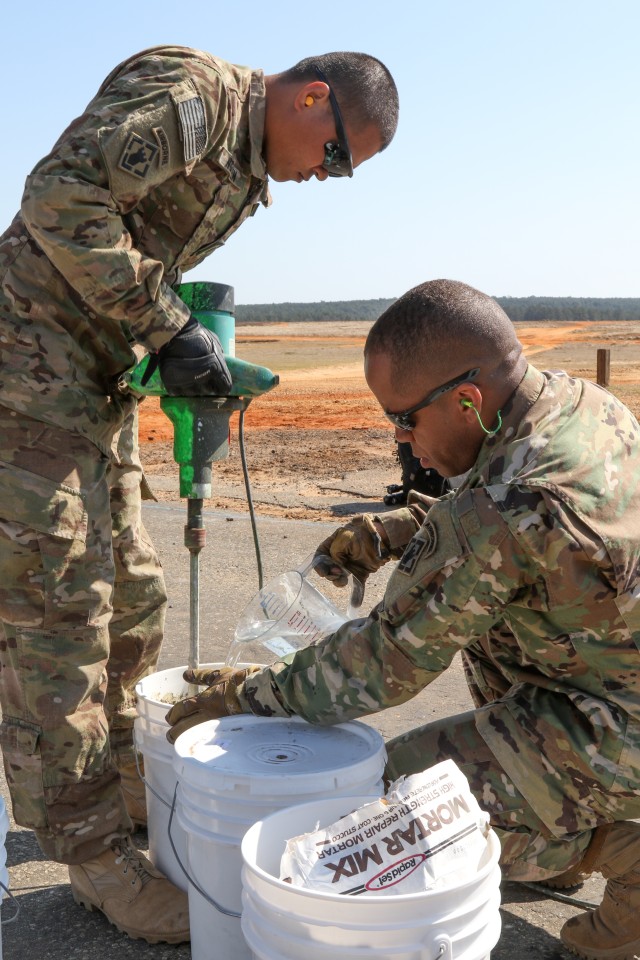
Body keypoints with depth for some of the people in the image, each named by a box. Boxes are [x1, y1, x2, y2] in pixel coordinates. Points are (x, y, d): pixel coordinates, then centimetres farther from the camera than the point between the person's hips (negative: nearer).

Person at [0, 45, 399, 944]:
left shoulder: (247, 173, 17)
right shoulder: (190, 90, -12)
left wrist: (184, 349, 4)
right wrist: (166, 327, -20)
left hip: (95, 381, 10)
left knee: (130, 599, 13)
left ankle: (116, 780, 30)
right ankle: (94, 852, 6)